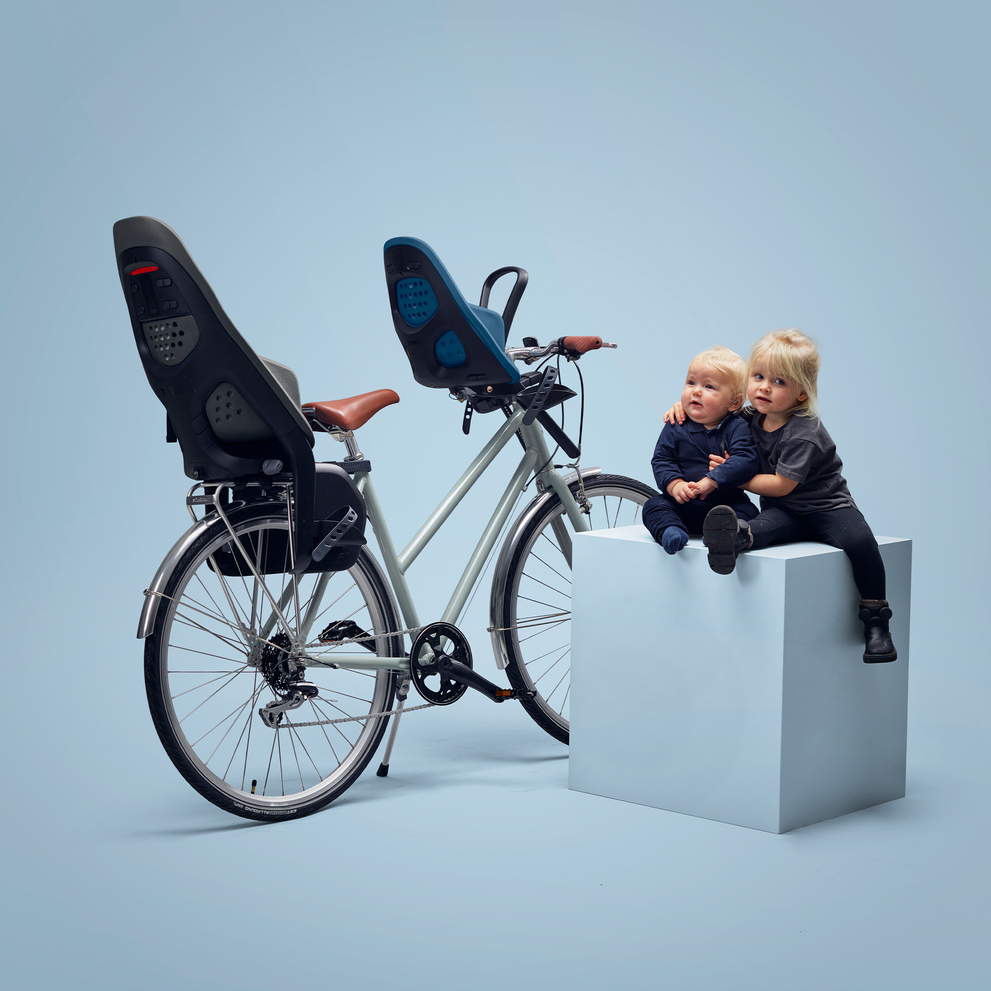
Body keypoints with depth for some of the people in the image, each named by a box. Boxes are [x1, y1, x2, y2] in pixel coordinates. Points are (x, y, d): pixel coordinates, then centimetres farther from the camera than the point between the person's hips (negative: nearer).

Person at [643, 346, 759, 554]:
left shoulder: (737, 428, -4)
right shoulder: (676, 428, 3)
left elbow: (746, 460, -19)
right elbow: (662, 460, 0)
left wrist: (710, 481, -28)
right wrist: (675, 485, -21)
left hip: (725, 501, -2)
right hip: (682, 505, 2)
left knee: (746, 510, -26)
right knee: (654, 505, -18)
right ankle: (669, 530, -39)